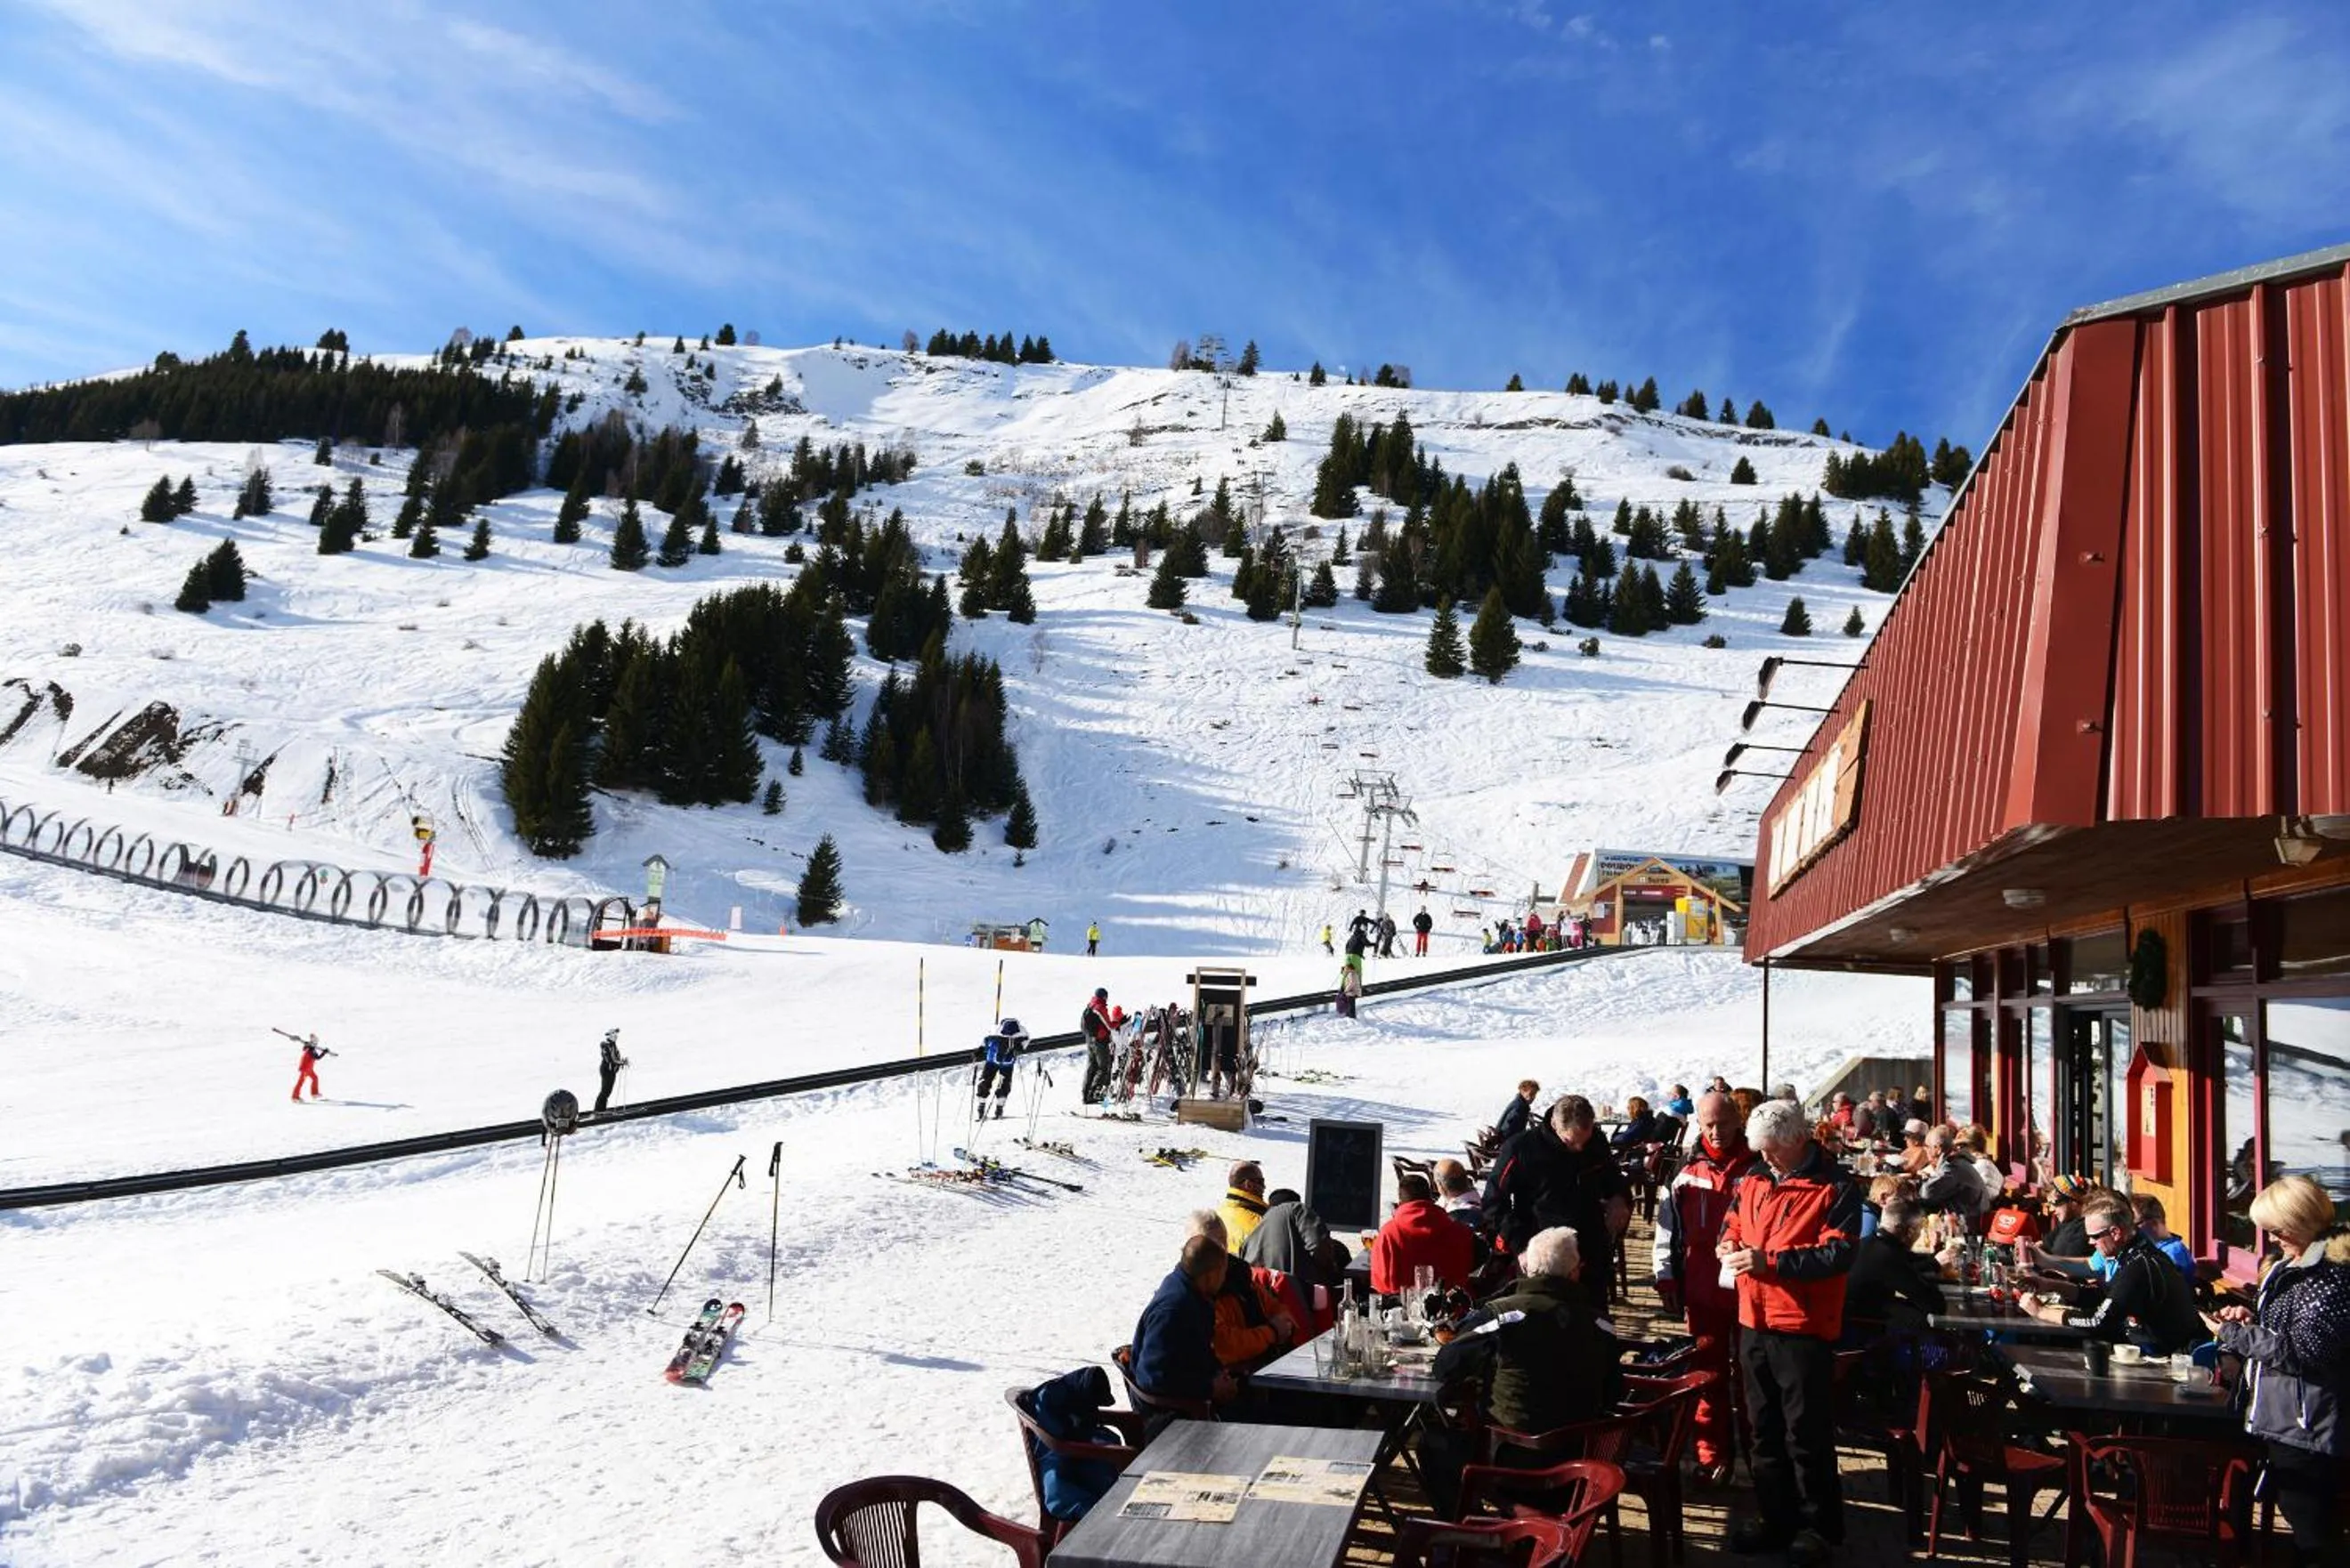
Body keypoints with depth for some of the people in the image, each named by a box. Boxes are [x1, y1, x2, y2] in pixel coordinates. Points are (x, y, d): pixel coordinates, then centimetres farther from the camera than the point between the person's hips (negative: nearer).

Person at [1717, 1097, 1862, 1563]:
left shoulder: (1835, 1187, -10)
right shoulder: (1753, 1180, 10)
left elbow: (1839, 1253, -18)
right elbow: (1732, 1223, 22)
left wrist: (1771, 1261, -24)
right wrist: (1730, 1244, -2)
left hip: (1804, 1329, -6)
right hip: (1754, 1323, 7)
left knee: (1807, 1435, 2)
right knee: (1765, 1429, 14)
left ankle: (1819, 1527, 15)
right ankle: (1778, 1519, 26)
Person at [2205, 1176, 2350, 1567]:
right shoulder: (2295, 1264, 12)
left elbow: (2303, 1351, -24)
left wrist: (2232, 1333, -17)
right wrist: (2251, 1316, 6)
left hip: (2307, 1428, -10)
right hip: (2284, 1420, 10)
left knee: (2314, 1536, -2)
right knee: (2295, 1513, 19)